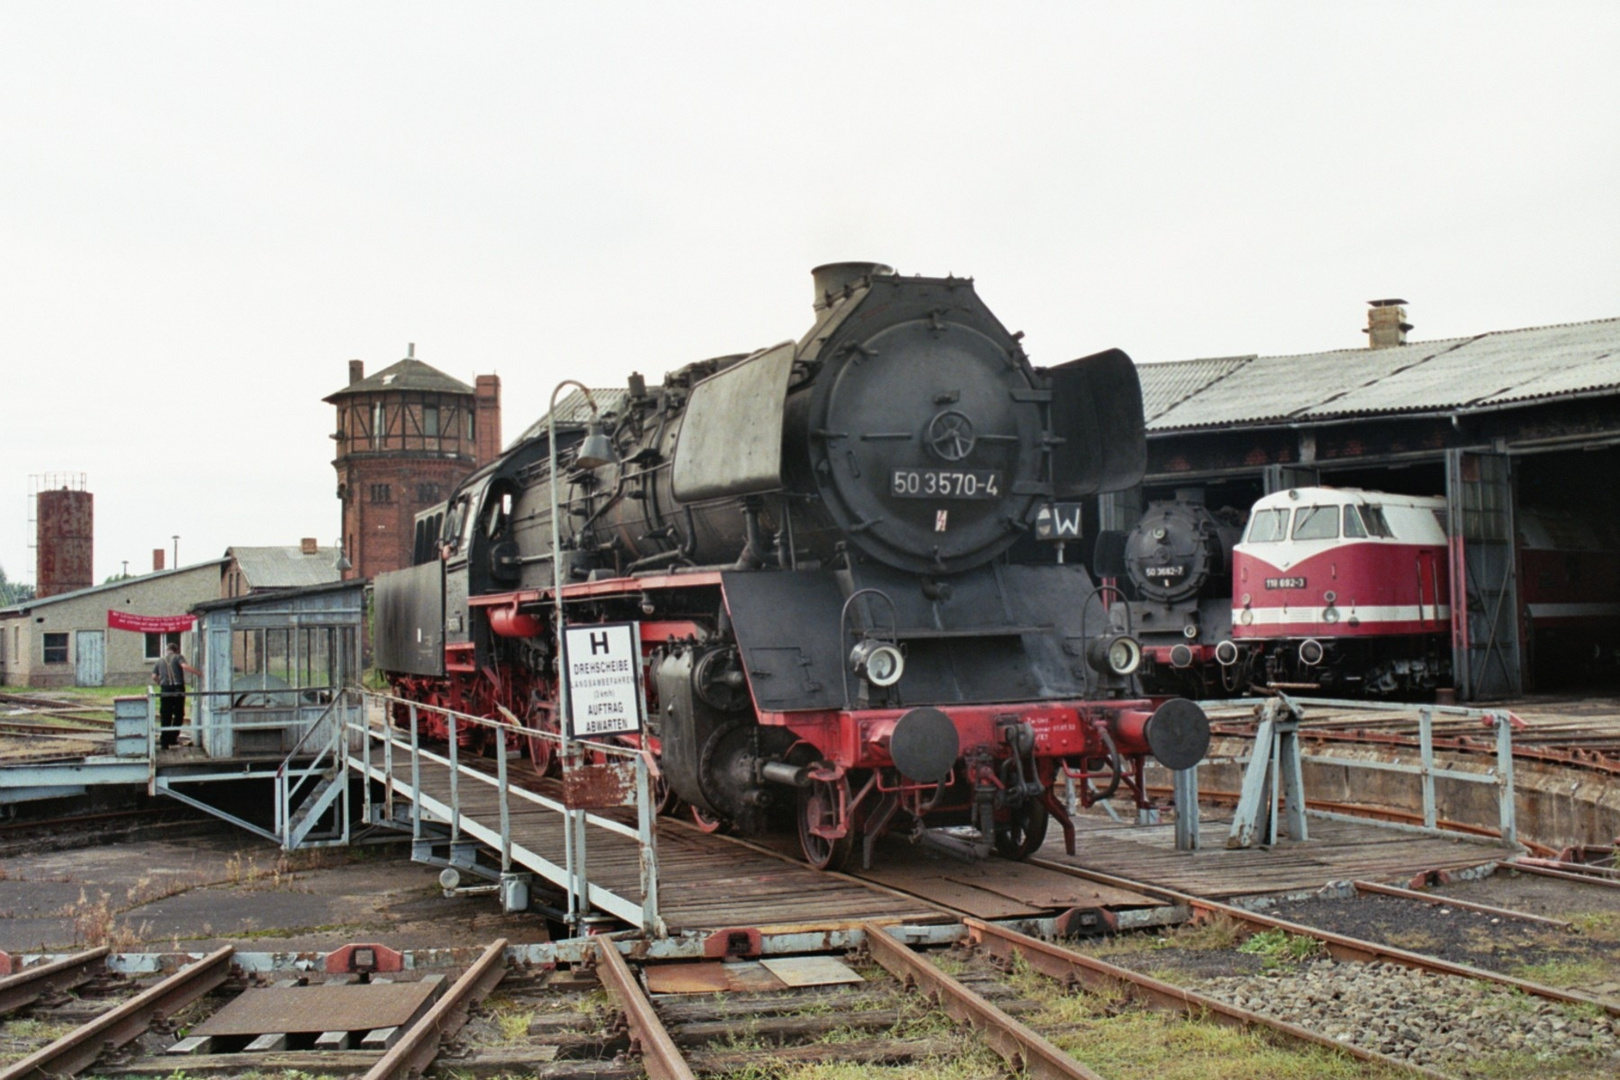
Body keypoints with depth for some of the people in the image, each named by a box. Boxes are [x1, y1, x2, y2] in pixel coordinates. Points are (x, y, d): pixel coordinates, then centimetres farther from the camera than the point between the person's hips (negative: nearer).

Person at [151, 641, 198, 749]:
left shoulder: (160, 660, 15)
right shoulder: (177, 657, 4)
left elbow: (154, 676, 11)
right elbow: (185, 666, -16)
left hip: (165, 691, 3)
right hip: (178, 690, -3)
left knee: (165, 717, 6)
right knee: (179, 715, 11)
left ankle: (164, 742, 4)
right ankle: (173, 739, 7)